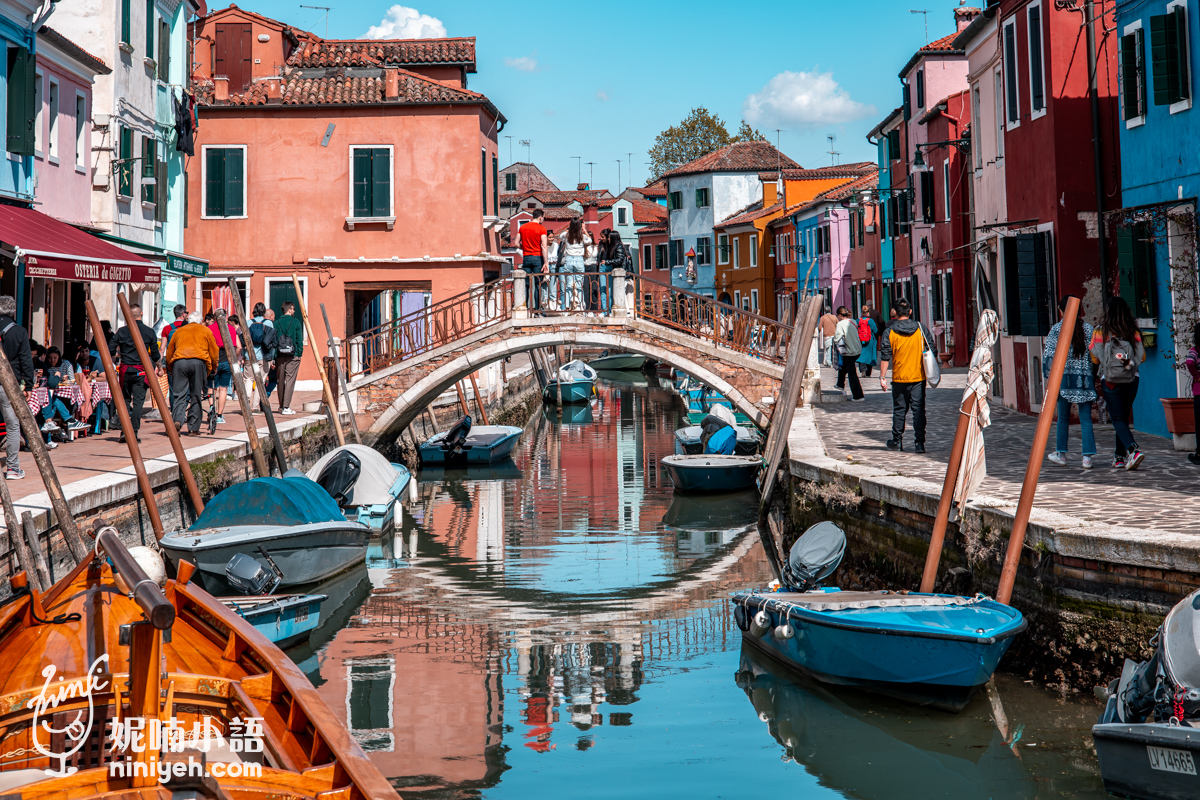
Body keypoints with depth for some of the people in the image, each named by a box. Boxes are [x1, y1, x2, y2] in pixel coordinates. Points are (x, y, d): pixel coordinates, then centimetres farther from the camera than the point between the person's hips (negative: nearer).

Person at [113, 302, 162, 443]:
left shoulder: (122, 331, 1)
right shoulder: (149, 331, -1)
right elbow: (155, 355, 4)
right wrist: (158, 366, 23)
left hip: (125, 370, 2)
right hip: (141, 370, -1)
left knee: (125, 400, 12)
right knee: (138, 401, 0)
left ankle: (124, 432, 6)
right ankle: (134, 432, -5)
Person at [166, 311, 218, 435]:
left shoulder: (178, 331, 27)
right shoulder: (205, 331, 21)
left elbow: (169, 352, 27)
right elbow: (214, 351, 18)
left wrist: (170, 369, 38)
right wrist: (214, 368, 32)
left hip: (179, 362, 2)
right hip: (199, 362, -1)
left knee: (179, 394, 0)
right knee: (196, 396, 4)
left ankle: (177, 420, -24)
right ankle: (193, 428, 4)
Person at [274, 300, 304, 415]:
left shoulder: (277, 323, 6)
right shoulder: (296, 322, -2)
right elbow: (299, 340, -4)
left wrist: (273, 358, 7)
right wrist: (300, 353, 5)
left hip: (280, 355, 3)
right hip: (293, 356, -3)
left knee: (280, 380, 11)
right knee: (290, 380, -2)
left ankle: (281, 406, 16)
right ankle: (286, 407, -7)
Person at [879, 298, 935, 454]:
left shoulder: (889, 332, -6)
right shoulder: (920, 328, 0)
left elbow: (885, 357, -8)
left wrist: (882, 377, -2)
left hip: (899, 378, -1)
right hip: (918, 377, 1)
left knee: (899, 410, 11)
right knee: (918, 410, 2)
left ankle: (897, 441, 21)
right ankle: (920, 442, -4)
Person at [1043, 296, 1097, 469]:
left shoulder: (1057, 329, -3)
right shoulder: (1088, 329, 4)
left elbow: (1049, 354, -5)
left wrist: (1047, 376, 4)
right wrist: (1095, 377, 14)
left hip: (1064, 377, -1)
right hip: (1085, 378, 1)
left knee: (1063, 418, 10)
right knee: (1086, 419, 2)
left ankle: (1061, 454, 18)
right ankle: (1087, 457, -4)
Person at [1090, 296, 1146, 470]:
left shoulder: (1100, 332, -7)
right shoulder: (1133, 332, -1)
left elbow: (1095, 359, -5)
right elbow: (1142, 356, 2)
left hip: (1110, 380, -3)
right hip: (1131, 379, 3)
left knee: (1118, 420, -2)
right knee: (1123, 417, 15)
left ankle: (1133, 450, -24)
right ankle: (1120, 457, 21)